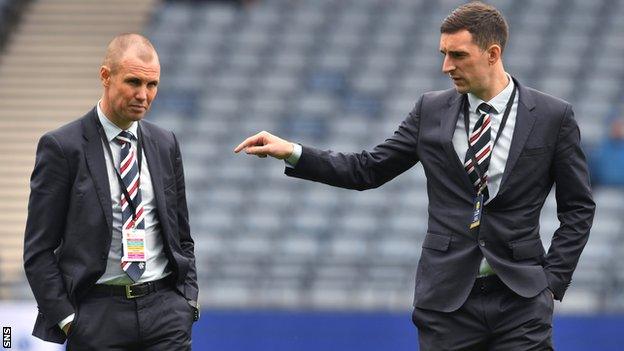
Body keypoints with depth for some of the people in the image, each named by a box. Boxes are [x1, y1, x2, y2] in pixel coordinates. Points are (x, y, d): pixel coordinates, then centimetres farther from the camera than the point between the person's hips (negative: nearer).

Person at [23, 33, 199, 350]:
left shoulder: (165, 145, 12)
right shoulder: (62, 146, -3)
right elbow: (38, 249, -3)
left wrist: (189, 300, 7)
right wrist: (66, 319, -9)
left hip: (165, 311, 4)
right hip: (98, 316, -4)